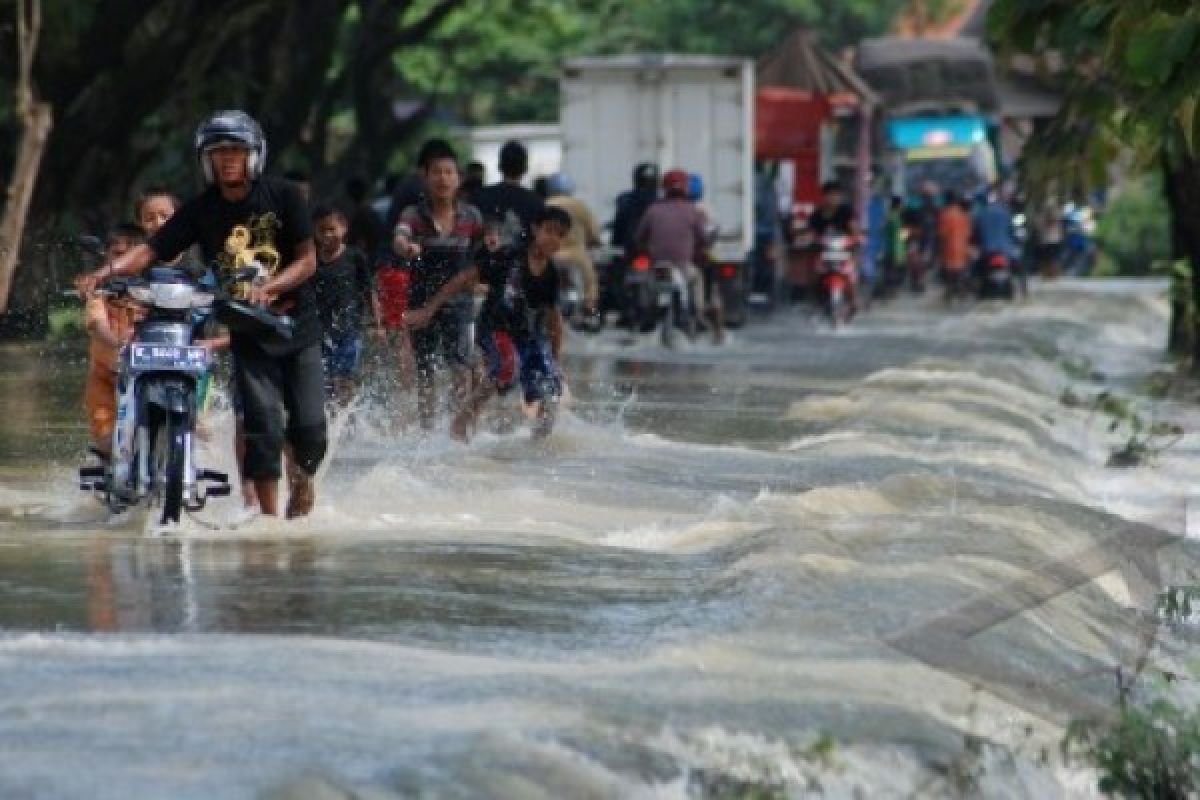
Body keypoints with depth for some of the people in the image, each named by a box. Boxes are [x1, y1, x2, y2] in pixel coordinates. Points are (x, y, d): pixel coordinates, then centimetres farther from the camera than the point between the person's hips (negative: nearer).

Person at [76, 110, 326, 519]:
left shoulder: (283, 196, -5)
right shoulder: (200, 210, -2)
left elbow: (307, 260, -8)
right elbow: (151, 250, -9)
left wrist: (268, 286, -25)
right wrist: (110, 270, -28)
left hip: (298, 321, 0)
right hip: (248, 334, 0)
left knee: (309, 427, -5)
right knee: (263, 425, -14)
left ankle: (303, 477, 28)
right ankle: (269, 514, -5)